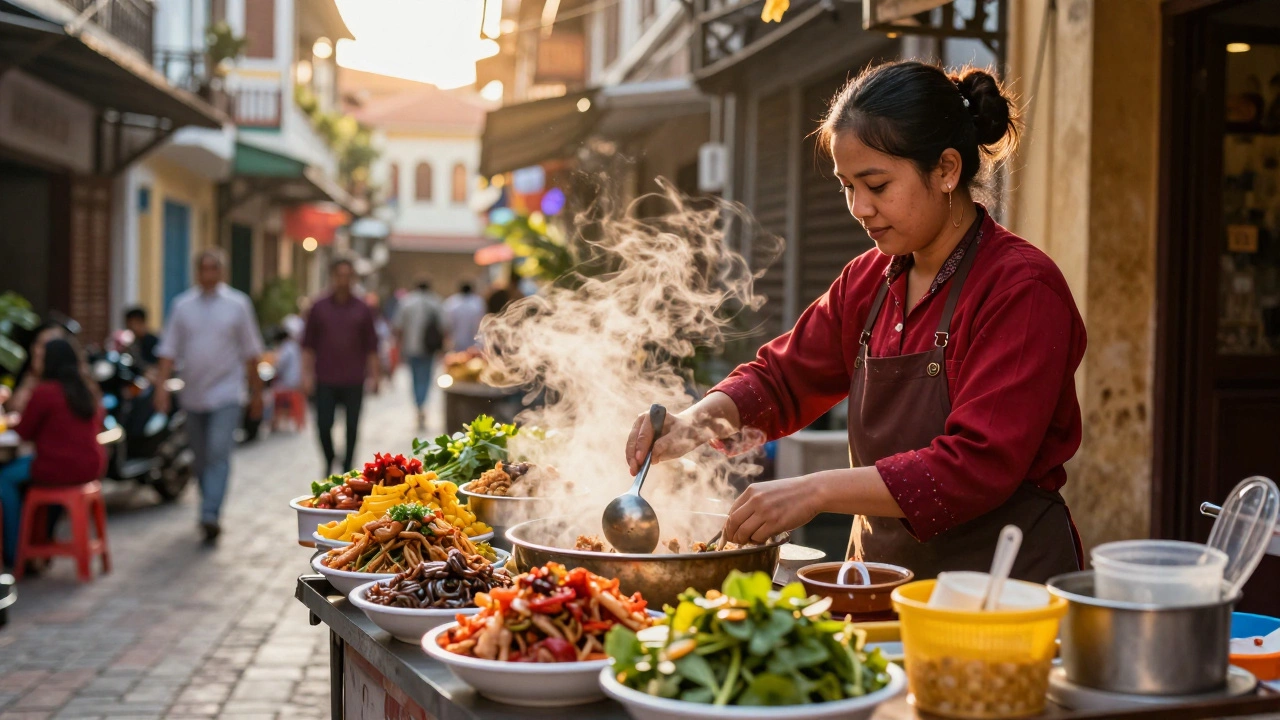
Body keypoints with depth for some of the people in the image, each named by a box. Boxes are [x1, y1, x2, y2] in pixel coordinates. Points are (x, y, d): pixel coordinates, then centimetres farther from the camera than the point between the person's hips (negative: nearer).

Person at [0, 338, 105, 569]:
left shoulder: (45, 392, -13)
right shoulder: (89, 390, 7)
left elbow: (24, 432, -4)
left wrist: (19, 418, 19)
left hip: (59, 468, -7)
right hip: (92, 466, 8)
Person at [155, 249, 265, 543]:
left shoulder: (238, 304, 1)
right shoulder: (182, 305, 5)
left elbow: (250, 352, 6)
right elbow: (169, 350, 5)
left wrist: (256, 392, 8)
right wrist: (161, 385, -7)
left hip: (226, 395, -3)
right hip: (193, 395, 3)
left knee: (219, 455, -16)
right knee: (201, 459, 12)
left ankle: (210, 515, -20)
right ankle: (209, 509, 27)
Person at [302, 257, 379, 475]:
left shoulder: (362, 309, 5)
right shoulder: (319, 307, 3)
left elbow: (371, 346, 7)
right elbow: (308, 345, 5)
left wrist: (373, 376, 2)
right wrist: (307, 374, -2)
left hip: (353, 381, 0)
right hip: (325, 381, 0)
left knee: (352, 427, 5)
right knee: (324, 425, -1)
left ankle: (347, 468, 18)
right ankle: (329, 461, 24)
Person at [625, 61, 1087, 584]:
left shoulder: (1022, 288, -13)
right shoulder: (868, 282, 10)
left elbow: (979, 466, -21)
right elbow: (782, 377, 20)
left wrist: (819, 491, -25)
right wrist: (698, 420, -1)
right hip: (887, 579, 6)